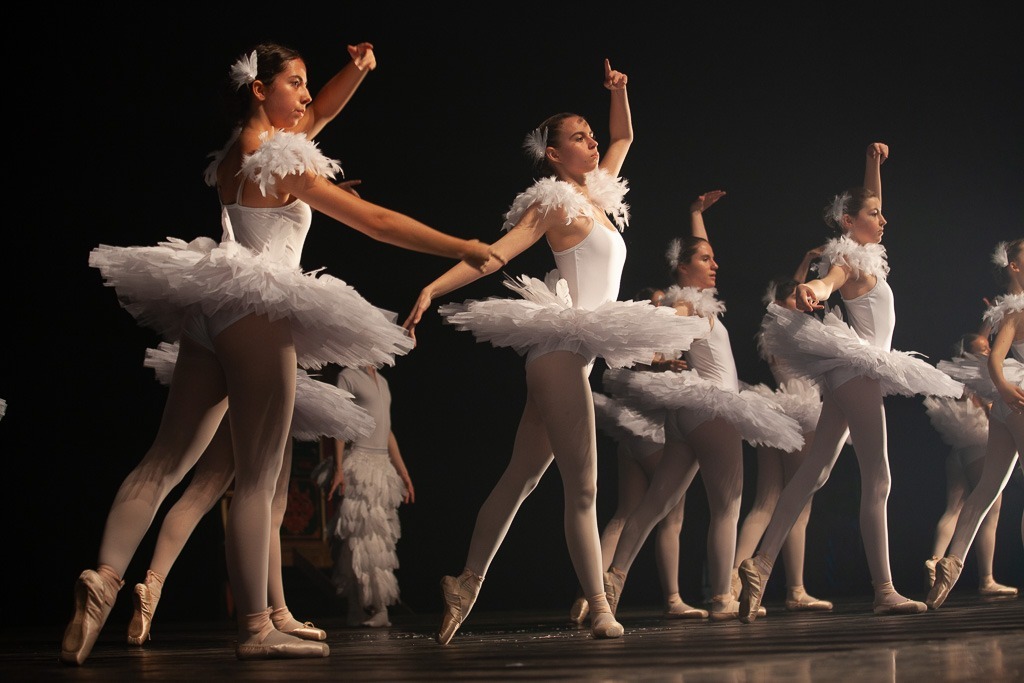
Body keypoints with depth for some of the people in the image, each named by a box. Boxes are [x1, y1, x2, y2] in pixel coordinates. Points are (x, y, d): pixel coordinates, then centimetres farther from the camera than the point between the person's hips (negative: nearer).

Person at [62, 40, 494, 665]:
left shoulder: (242, 149, 15)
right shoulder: (280, 163, -9)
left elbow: (321, 111, 31)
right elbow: (376, 221, -8)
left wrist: (357, 71, 14)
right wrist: (461, 249, -2)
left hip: (214, 311, 9)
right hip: (258, 313, -9)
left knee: (166, 462, 4)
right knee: (257, 480, -6)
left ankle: (105, 578, -10)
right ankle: (256, 629, -3)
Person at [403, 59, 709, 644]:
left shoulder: (597, 196, 18)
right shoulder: (555, 201, -4)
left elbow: (624, 138, 34)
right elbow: (499, 250, -14)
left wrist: (619, 92, 19)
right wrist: (433, 289, -25)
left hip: (575, 354, 9)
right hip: (562, 347, -9)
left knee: (523, 477, 8)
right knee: (583, 486, -11)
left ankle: (467, 585, 12)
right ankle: (599, 607, -11)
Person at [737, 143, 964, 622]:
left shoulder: (863, 254, 17)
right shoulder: (848, 260, -9)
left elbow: (869, 205, 33)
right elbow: (829, 279, -32)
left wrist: (874, 164, 21)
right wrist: (812, 290, -55)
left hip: (852, 374, 10)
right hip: (858, 369, -10)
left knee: (814, 472, 3)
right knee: (877, 480, -11)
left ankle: (761, 564, -2)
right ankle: (884, 592, -13)